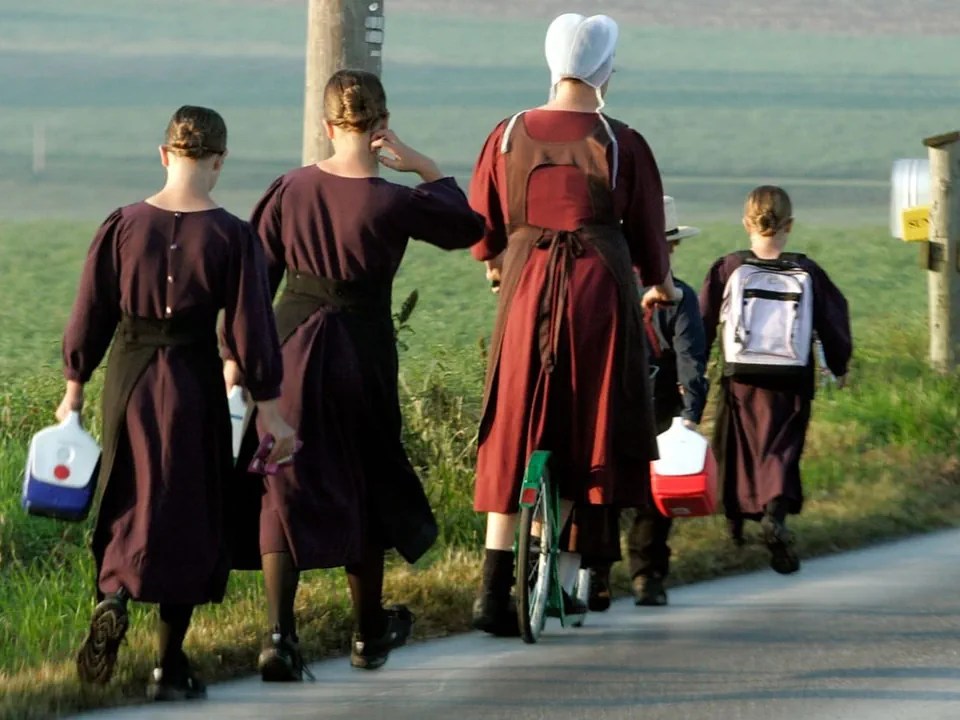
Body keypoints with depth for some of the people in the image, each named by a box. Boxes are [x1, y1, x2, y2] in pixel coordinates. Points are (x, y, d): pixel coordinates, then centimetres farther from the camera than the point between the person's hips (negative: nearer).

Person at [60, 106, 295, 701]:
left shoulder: (123, 226, -2)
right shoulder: (232, 236, -8)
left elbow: (90, 315, 2)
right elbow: (250, 327, -6)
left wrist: (74, 390, 13)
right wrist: (270, 409, 0)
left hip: (130, 377, 2)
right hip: (194, 383, -2)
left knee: (130, 502, 15)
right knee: (190, 514, 8)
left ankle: (113, 596, -16)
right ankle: (170, 666, 10)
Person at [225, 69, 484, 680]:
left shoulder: (291, 189, -3)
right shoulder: (392, 202, -12)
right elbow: (468, 227, 4)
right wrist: (427, 169, 5)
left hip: (293, 344, 2)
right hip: (362, 349, -2)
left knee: (286, 485, 2)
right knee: (368, 485, 16)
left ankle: (280, 633, -14)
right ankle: (370, 634, 29)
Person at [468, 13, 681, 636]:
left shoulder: (510, 135, 2)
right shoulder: (621, 144, -5)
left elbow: (481, 221, 13)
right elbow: (647, 229, 5)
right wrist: (660, 283, 25)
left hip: (526, 288, 2)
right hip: (601, 289, -2)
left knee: (511, 438, 6)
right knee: (589, 434, 9)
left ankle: (496, 586, -3)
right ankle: (566, 577, 9)